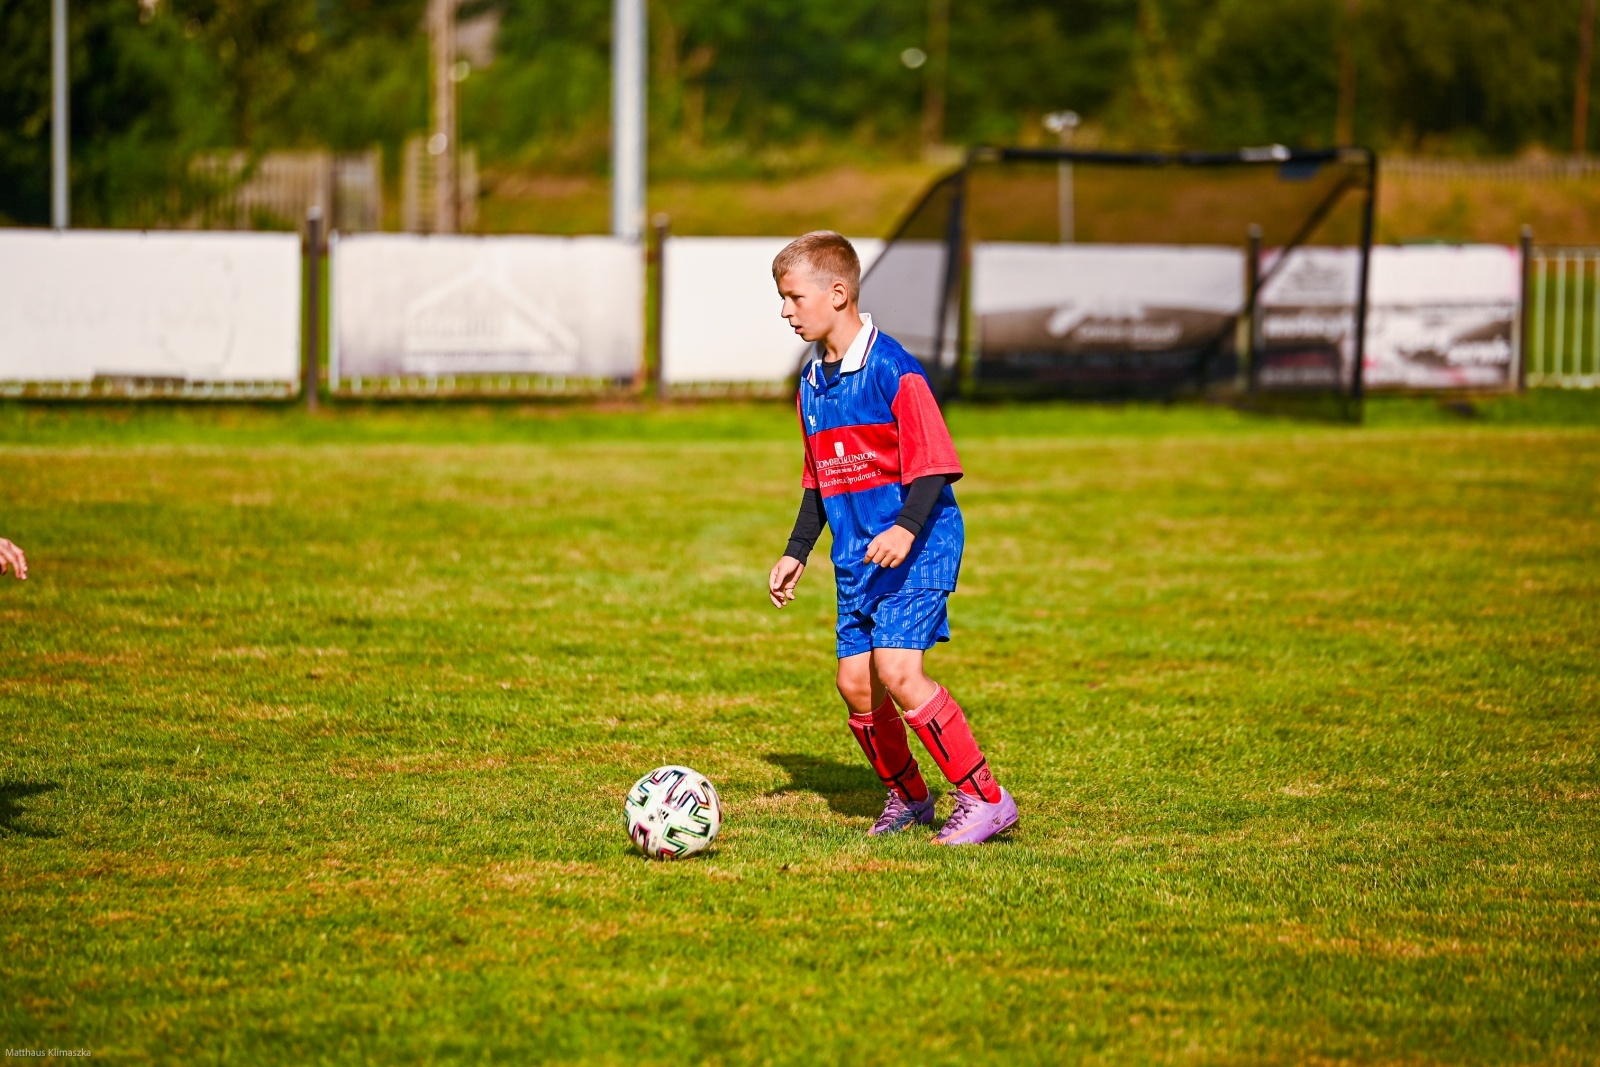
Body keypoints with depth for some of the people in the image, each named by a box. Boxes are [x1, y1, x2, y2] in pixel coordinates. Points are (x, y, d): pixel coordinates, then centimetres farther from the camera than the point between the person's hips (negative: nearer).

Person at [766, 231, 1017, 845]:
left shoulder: (892, 371, -15)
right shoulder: (813, 383, 11)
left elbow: (933, 465, -17)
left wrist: (907, 528, -31)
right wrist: (797, 553, 20)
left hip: (915, 550, -8)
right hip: (856, 556, 8)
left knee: (896, 670, -20)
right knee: (855, 682, 5)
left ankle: (985, 799, -12)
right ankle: (907, 798, 25)